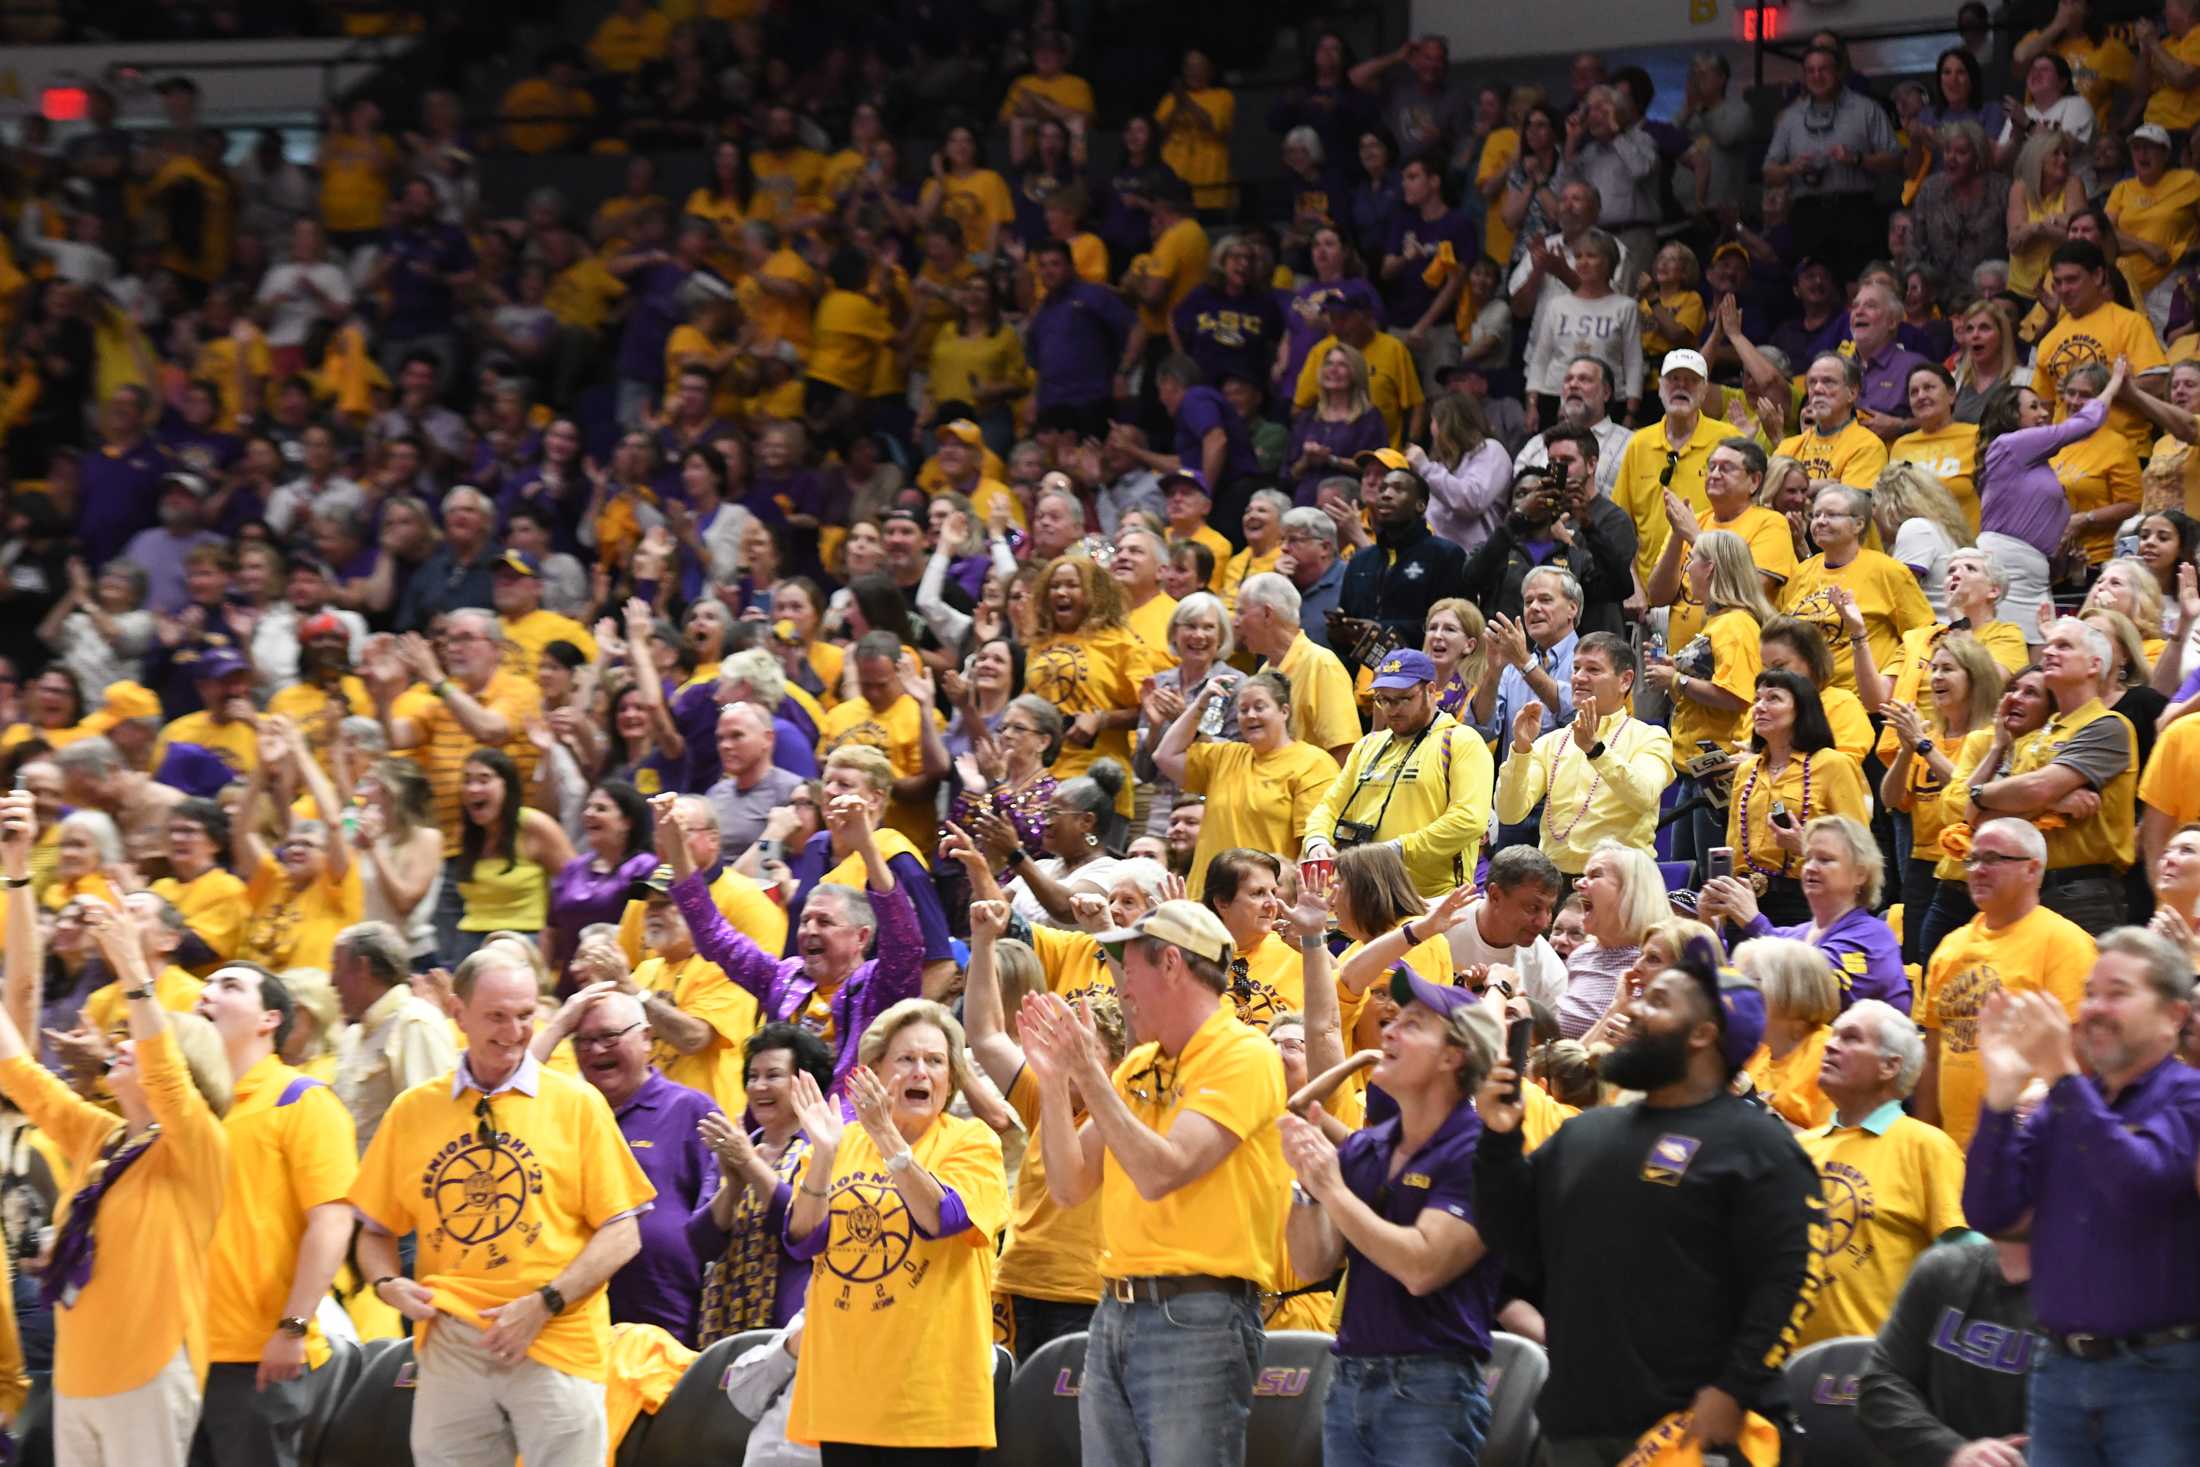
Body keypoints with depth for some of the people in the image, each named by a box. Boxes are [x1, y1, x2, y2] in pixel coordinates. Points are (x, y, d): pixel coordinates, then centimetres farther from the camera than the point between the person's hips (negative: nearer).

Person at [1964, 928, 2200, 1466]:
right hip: (2060, 1374, 5)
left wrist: (2063, 1075, -23)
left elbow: (2137, 1183, -23)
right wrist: (2002, 1092, -8)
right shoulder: (2060, 1104, 11)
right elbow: (1988, 1213, 2)